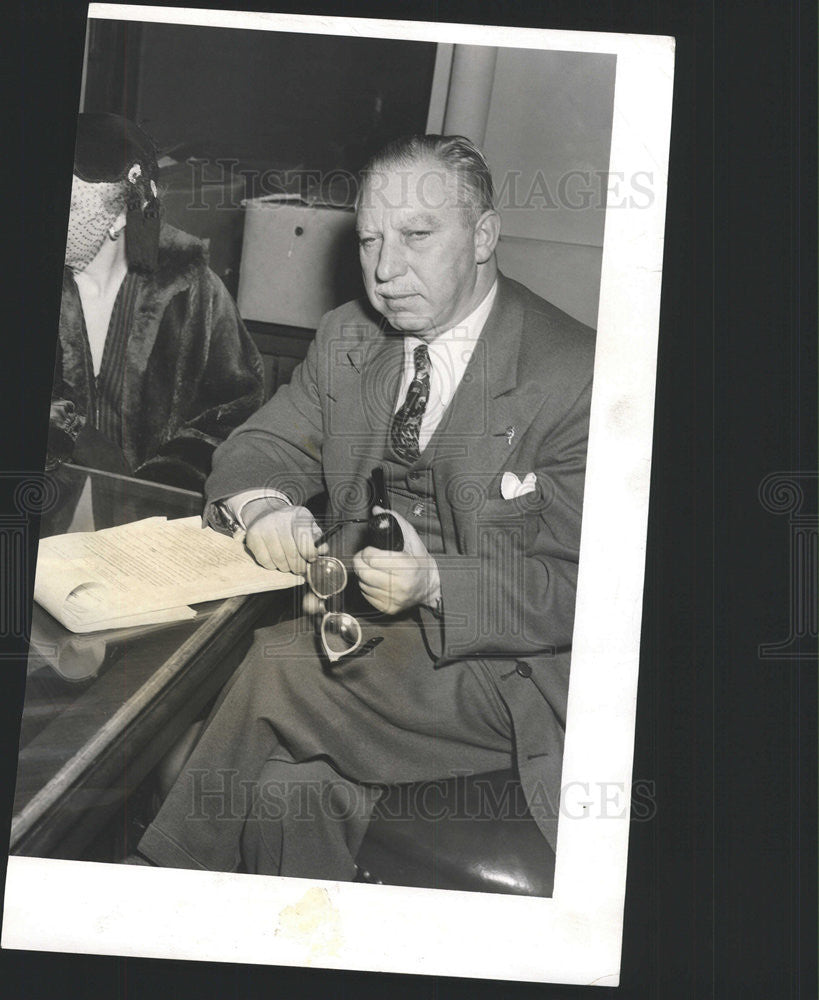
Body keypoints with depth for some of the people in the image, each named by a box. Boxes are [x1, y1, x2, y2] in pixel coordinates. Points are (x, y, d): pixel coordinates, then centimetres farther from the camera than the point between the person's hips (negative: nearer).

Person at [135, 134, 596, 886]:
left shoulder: (579, 375, -14)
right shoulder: (347, 338, 6)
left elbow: (582, 590, -15)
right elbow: (262, 446, 12)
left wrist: (436, 582, -31)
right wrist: (262, 506, -14)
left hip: (501, 662, -5)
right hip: (355, 623, 5)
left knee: (275, 670, -23)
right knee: (293, 787, -24)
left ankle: (177, 882, -3)